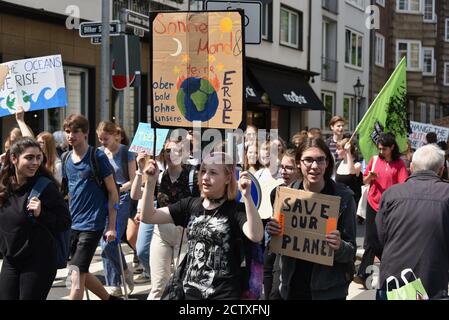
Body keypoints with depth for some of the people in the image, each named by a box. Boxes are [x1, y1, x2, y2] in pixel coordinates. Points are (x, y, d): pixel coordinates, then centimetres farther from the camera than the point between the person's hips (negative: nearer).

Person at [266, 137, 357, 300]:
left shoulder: (343, 196, -9)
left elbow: (350, 250, -4)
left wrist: (340, 247, -25)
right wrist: (273, 233, -11)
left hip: (329, 291, -2)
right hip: (291, 286, 3)